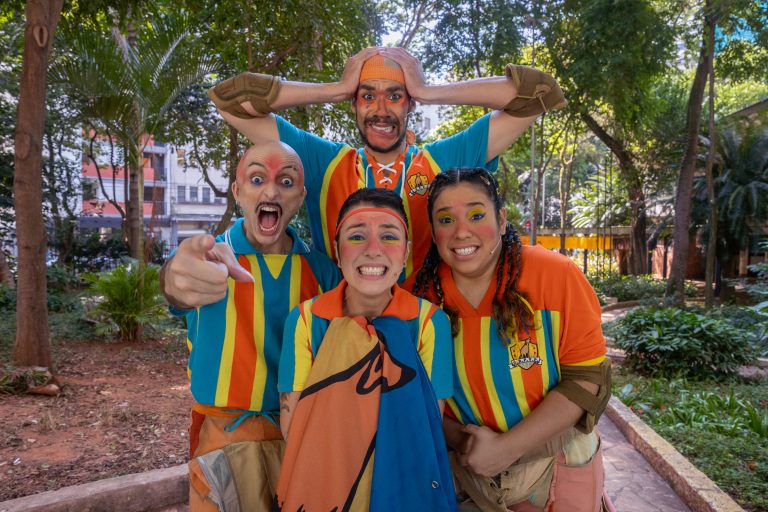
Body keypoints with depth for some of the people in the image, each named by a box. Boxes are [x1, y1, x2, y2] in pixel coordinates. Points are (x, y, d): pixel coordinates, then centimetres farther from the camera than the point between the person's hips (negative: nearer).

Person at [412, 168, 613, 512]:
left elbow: (586, 379, -18)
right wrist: (464, 442, -18)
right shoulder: (422, 292, -13)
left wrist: (506, 447, -23)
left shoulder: (556, 276, -20)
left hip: (558, 464, -1)